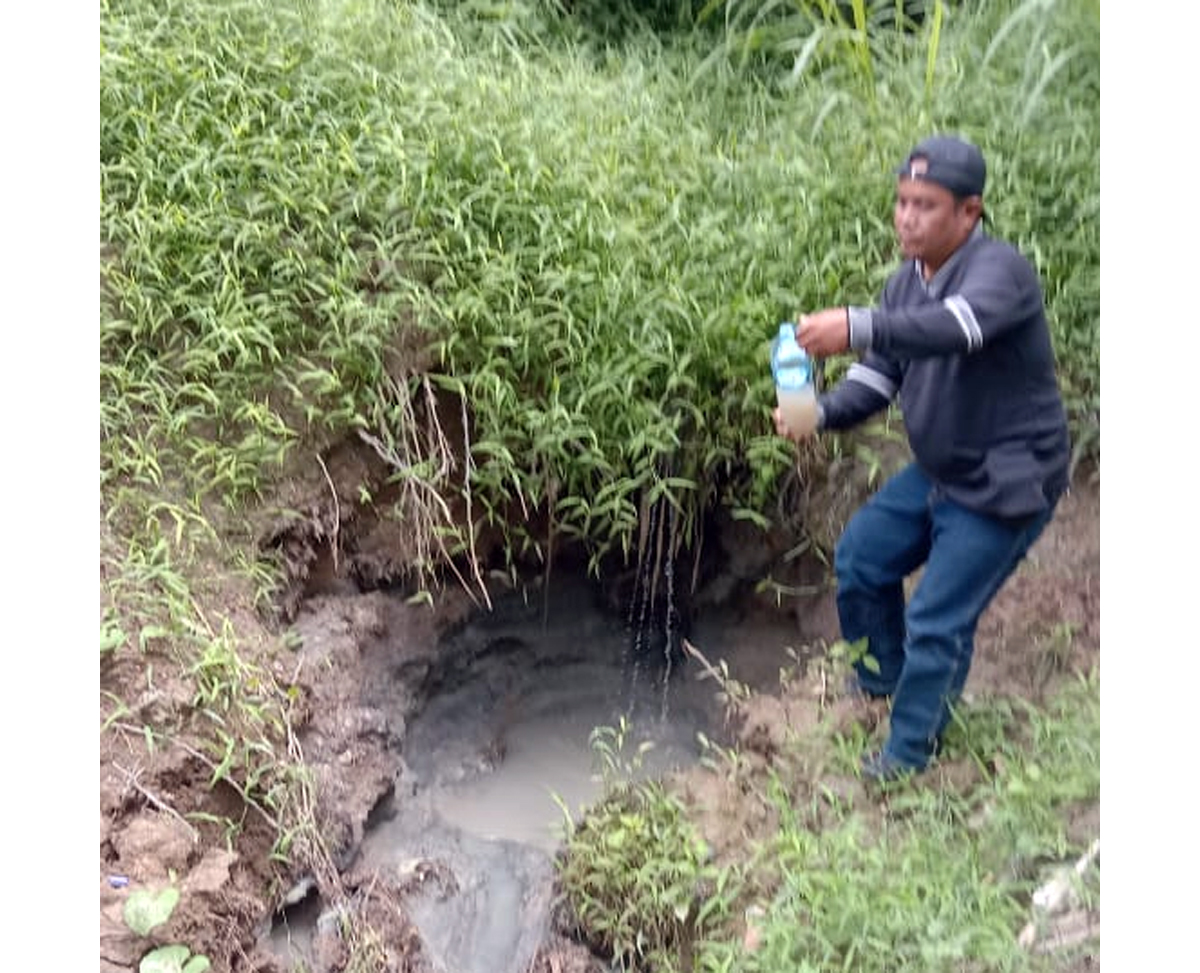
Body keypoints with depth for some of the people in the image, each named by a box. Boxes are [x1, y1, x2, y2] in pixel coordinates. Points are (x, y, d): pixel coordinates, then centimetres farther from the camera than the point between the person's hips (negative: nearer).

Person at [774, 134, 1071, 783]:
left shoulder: (998, 270, -24)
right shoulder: (906, 282, 3)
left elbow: (956, 327, -47)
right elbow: (878, 376, 0)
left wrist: (855, 326, -59)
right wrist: (823, 414, -20)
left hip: (1004, 486, -9)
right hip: (937, 472, 9)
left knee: (938, 622, -6)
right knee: (860, 558, 17)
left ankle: (908, 756, 15)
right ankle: (883, 675, 42)